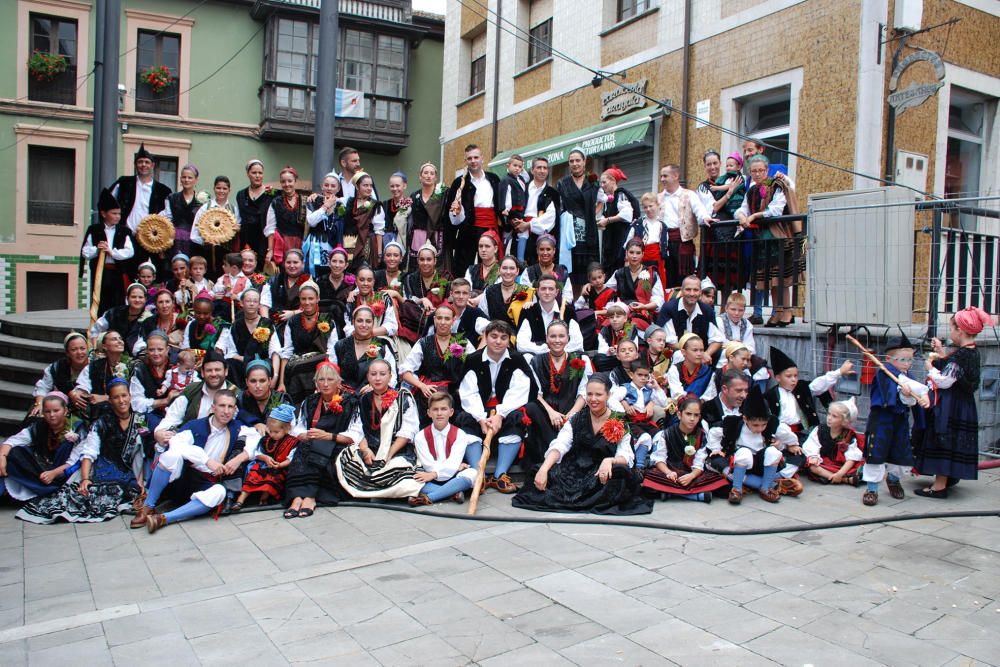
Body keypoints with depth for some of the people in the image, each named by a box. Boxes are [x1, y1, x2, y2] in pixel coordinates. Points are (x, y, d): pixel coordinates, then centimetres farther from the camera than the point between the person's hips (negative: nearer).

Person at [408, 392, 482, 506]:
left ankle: (428, 498, -36)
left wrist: (434, 474, -29)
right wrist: (457, 466, -14)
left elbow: (452, 464, -14)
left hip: (451, 478, 0)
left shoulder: (459, 434, -3)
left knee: (471, 473, -32)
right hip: (431, 482, 0)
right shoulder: (421, 436, -1)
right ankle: (453, 492, -30)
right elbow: (429, 465, -10)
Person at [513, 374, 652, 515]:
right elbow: (559, 446, -9)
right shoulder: (576, 420, 5)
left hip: (602, 475, 0)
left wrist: (610, 461, -30)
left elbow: (625, 457, -5)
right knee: (549, 473, -30)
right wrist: (544, 468, -28)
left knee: (622, 474, -35)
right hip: (575, 471, 1)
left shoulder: (620, 425, 3)